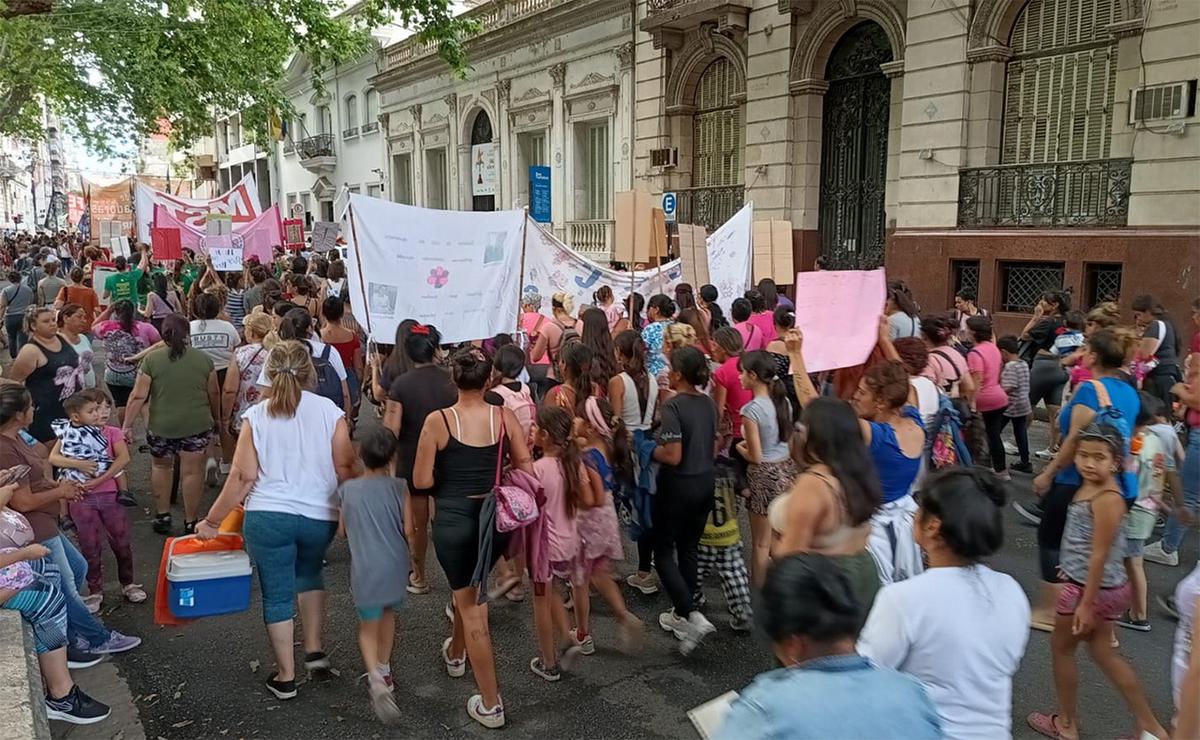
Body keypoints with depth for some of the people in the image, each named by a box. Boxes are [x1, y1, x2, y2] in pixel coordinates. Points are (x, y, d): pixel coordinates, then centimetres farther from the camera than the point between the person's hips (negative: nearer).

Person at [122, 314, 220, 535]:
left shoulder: (152, 359, -5)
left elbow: (138, 396, -7)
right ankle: (191, 523, 12)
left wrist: (127, 424, 0)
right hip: (197, 425, 0)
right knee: (192, 471, 6)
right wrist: (217, 417, 21)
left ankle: (162, 516, 25)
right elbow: (214, 393, 7)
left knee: (161, 466, 21)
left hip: (161, 426, 0)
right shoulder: (204, 358, -1)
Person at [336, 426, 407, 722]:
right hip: (395, 566, 1)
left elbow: (344, 530, 8)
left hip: (365, 569, 0)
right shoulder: (396, 487, -8)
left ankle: (375, 678, -12)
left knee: (368, 625, 11)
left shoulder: (347, 490, -2)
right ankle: (384, 671, 35)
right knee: (388, 614, 24)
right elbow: (408, 528, -3)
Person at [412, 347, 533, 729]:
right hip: (494, 517, 4)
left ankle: (490, 705, 13)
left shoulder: (438, 421, -13)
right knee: (469, 589, 30)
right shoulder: (504, 417, -6)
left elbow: (421, 481, -11)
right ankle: (456, 653, 56)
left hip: (454, 519, -4)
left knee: (472, 608, 6)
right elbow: (526, 469, -2)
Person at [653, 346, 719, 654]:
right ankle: (680, 614, 28)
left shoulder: (673, 406, -20)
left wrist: (648, 450, -8)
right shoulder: (708, 403, 3)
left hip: (678, 486, -7)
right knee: (688, 549, 17)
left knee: (663, 551, 6)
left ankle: (692, 616, -6)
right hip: (705, 482, 7)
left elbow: (673, 456, -24)